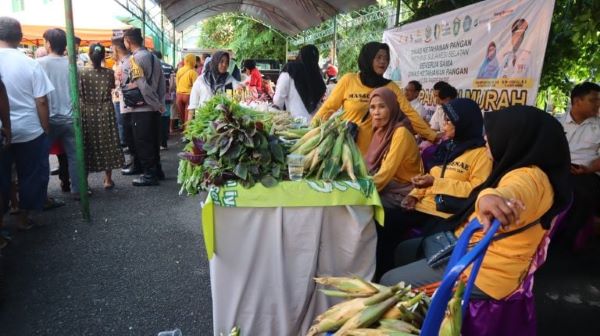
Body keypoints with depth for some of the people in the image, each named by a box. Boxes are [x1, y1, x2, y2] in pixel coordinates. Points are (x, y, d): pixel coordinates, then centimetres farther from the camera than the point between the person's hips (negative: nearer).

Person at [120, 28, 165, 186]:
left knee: (142, 142, 0)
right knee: (153, 140, 15)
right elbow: (161, 81, 10)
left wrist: (157, 104, -12)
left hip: (140, 108, -8)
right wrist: (159, 102, 11)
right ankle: (156, 170, 22)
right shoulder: (152, 57, 10)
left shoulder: (133, 59, -13)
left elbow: (142, 85, -20)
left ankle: (149, 175, 5)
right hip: (154, 107, 8)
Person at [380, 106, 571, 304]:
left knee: (389, 283, -7)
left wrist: (493, 196, -75)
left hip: (483, 271, -11)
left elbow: (521, 189, -53)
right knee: (405, 250, 21)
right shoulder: (521, 167, 8)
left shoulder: (530, 175, -26)